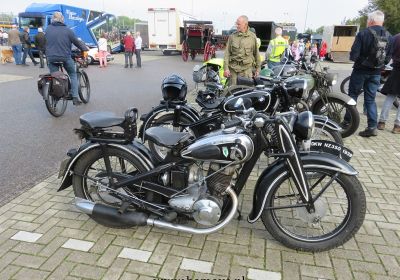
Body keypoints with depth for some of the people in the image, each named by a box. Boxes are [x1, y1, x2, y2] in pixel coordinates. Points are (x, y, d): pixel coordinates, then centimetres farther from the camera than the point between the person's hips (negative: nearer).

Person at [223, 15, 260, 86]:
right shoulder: (232, 36, 5)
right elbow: (227, 53, 3)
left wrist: (258, 68, 12)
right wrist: (226, 68, -5)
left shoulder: (252, 37, 5)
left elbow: (256, 53, 11)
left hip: (247, 69, 0)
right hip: (233, 67, 1)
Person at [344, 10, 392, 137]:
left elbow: (354, 55, -17)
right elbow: (388, 58, 5)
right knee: (370, 99, 9)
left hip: (361, 70, -4)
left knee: (353, 95, 10)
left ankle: (347, 121, 15)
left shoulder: (363, 33, -13)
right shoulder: (388, 36, 3)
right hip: (376, 73, 4)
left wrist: (354, 58, 5)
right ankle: (372, 127, 4)